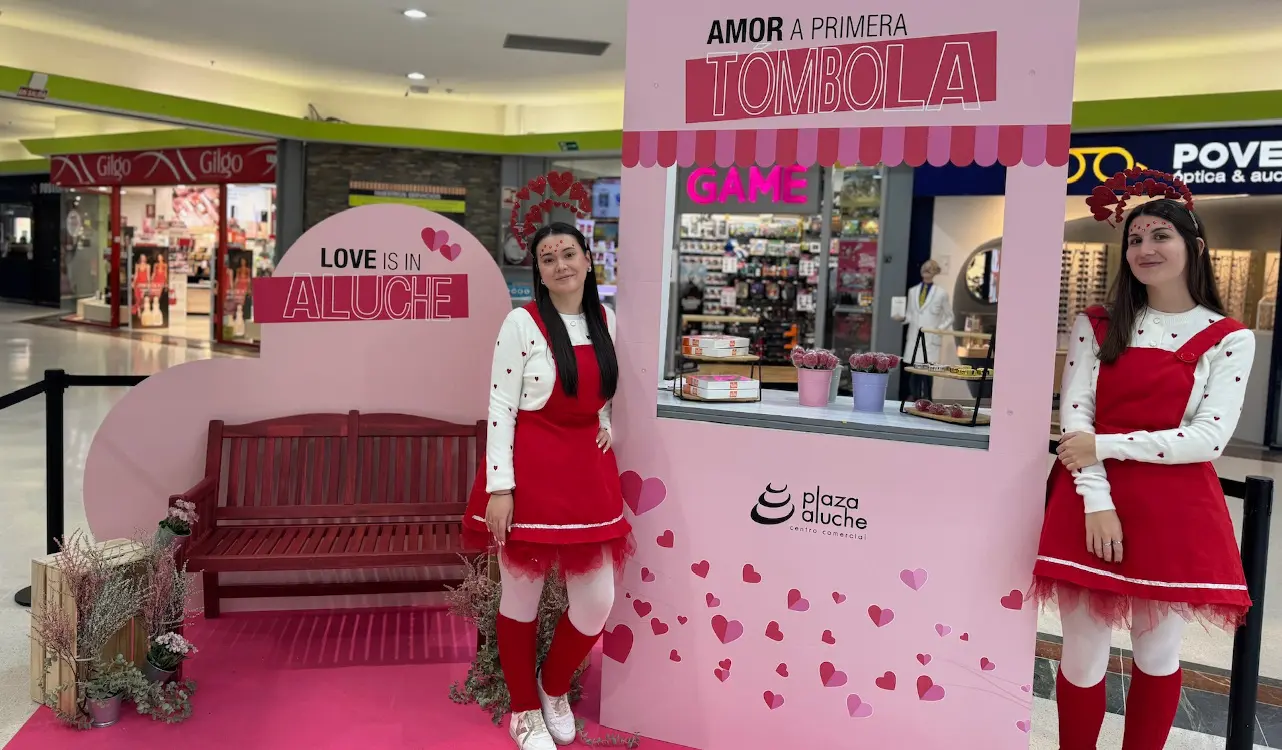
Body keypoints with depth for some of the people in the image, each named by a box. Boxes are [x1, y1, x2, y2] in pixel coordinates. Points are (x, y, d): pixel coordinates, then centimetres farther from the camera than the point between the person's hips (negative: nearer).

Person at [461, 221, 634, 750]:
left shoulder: (606, 319, 8)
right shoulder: (521, 323, -9)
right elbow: (499, 408, -11)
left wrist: (606, 425, 6)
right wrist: (499, 487, -16)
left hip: (588, 469, 5)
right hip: (530, 470, -5)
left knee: (597, 601, 7)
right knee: (522, 595, 8)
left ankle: (554, 687, 35)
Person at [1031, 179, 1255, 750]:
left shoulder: (1229, 339, 2)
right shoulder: (1097, 326, 7)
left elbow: (1211, 437, -8)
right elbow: (1074, 418, -2)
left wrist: (1105, 445, -14)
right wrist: (1096, 501, -14)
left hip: (1176, 512, 0)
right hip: (1092, 505, 1)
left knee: (1158, 654, 12)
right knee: (1082, 659, 5)